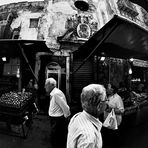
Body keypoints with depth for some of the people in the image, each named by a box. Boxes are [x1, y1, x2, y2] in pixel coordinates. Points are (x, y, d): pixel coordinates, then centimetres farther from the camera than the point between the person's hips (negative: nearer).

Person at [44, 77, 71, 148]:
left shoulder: (56, 93, -25)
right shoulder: (52, 93, 5)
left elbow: (65, 107, -26)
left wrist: (66, 116, -13)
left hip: (58, 120, -9)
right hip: (54, 119, 9)